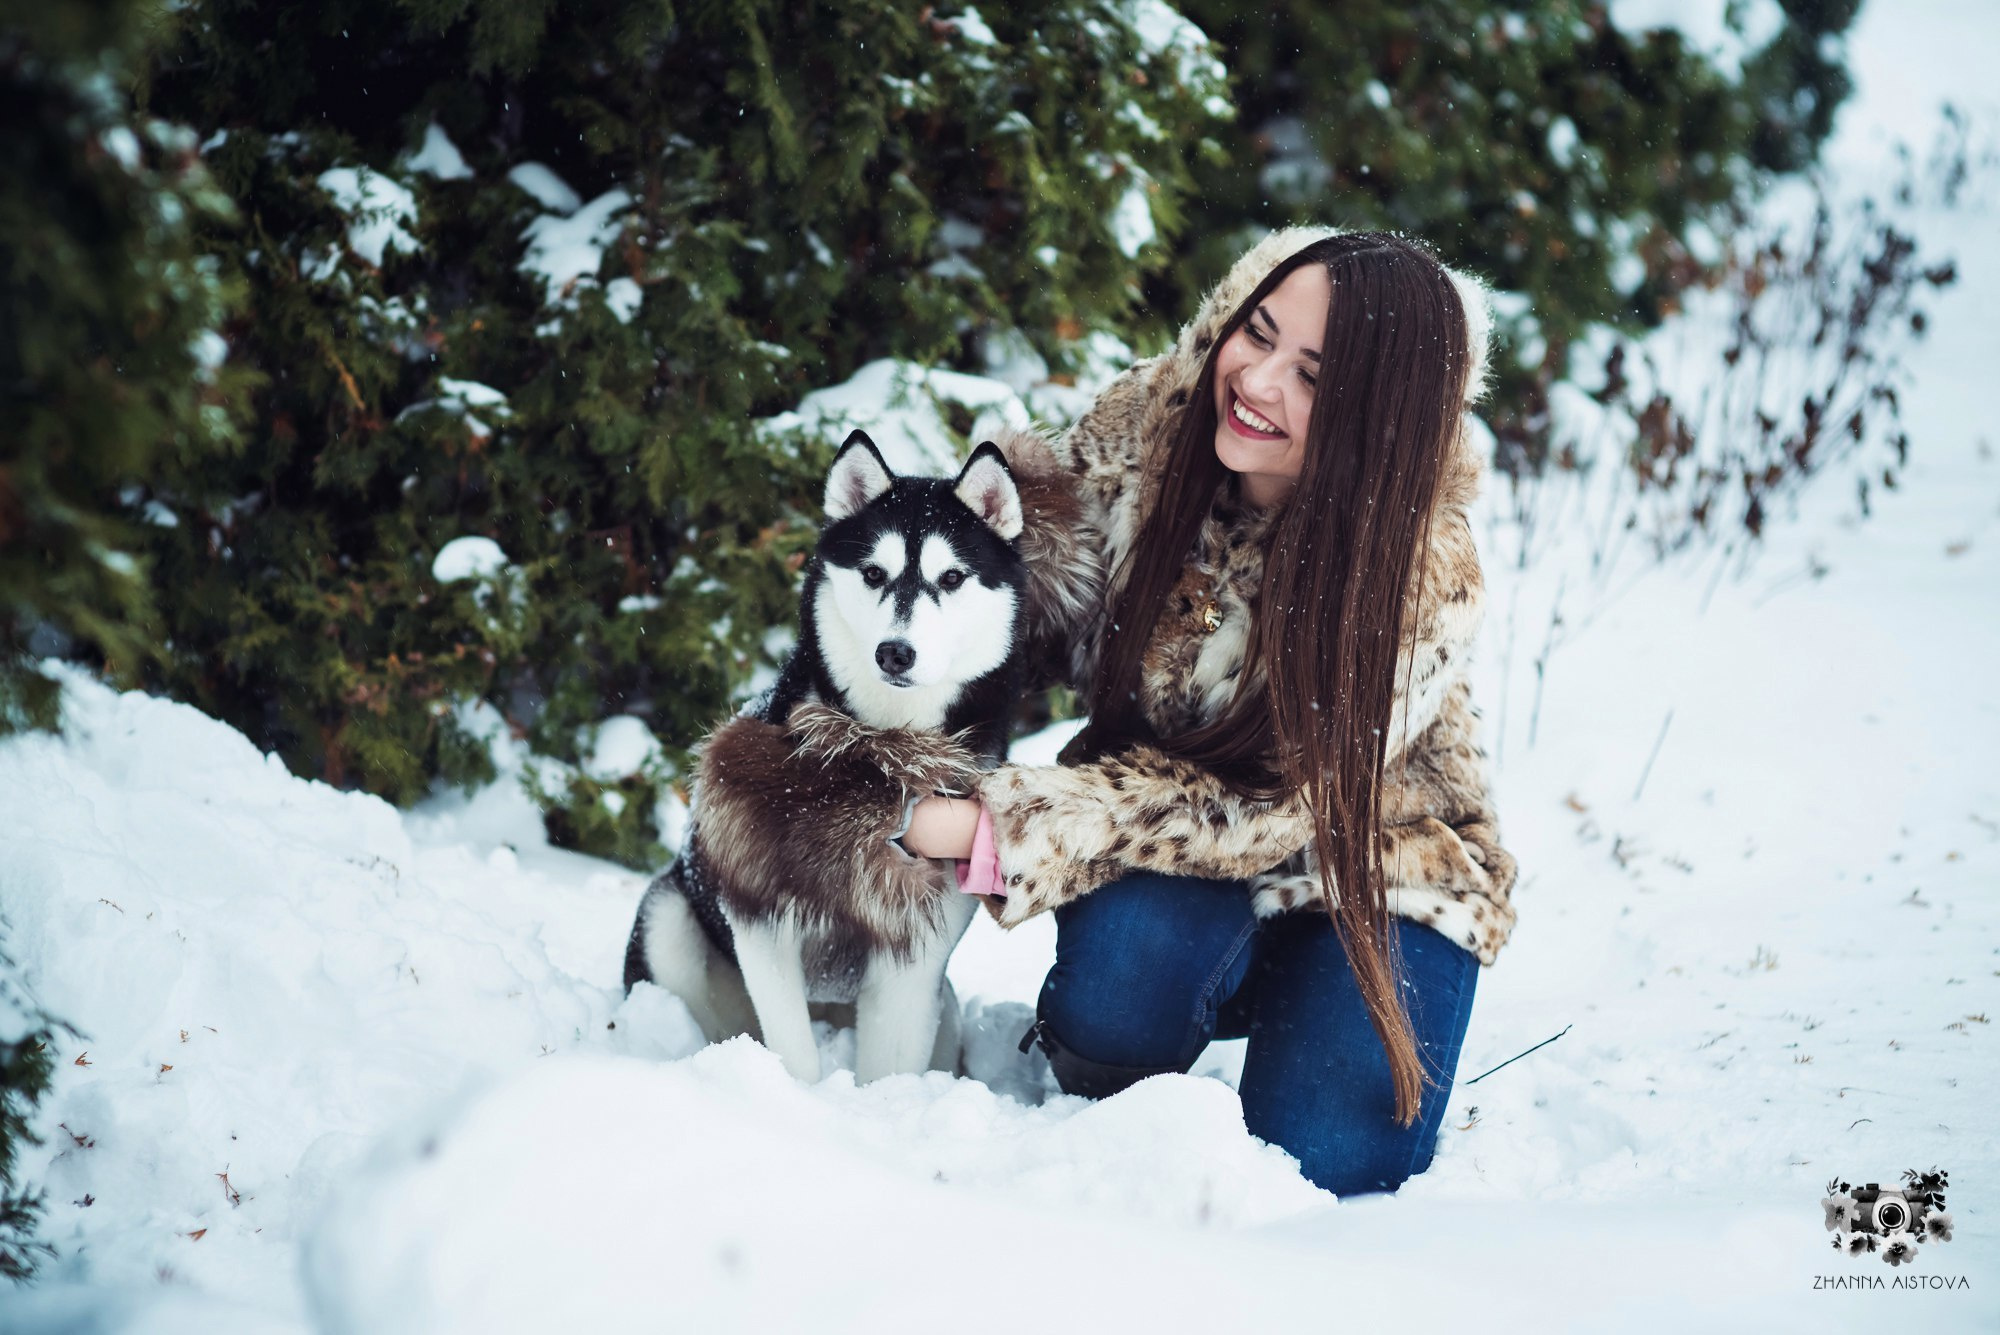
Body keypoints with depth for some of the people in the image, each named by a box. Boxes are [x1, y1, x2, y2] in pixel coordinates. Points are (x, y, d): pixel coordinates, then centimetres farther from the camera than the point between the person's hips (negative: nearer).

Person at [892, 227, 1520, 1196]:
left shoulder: (1421, 573, -27)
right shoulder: (1141, 424, -16)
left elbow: (1272, 809, -27)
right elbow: (1048, 608, 0)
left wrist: (1002, 829, -33)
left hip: (1365, 869, -2)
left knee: (1324, 1169, -20)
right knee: (1129, 945, -32)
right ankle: (1096, 1116, 2)